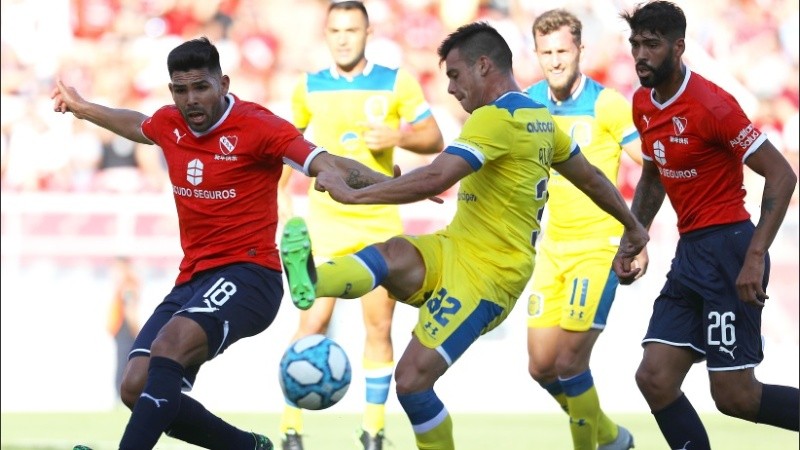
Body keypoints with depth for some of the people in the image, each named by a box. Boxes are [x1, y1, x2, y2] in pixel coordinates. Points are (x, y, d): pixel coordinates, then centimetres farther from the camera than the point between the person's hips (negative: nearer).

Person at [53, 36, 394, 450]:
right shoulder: (169, 125, 9)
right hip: (192, 280, 7)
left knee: (170, 343, -34)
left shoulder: (257, 127, -10)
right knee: (136, 388, -8)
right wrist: (82, 108, 48)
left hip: (247, 274, -7)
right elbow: (136, 125, 35)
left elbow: (327, 165, -21)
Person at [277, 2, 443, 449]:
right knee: (312, 324, -9)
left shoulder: (397, 82, 0)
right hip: (325, 222, 0)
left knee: (379, 329, 3)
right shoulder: (309, 87, 4)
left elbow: (434, 139, 2)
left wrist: (400, 135, -17)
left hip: (381, 223, 0)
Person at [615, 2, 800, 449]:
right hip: (690, 253, 8)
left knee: (735, 396, -8)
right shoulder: (644, 104, 9)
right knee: (655, 379, -1)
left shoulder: (710, 103, -17)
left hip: (727, 249, -8)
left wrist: (755, 256, -24)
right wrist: (631, 242, 18)